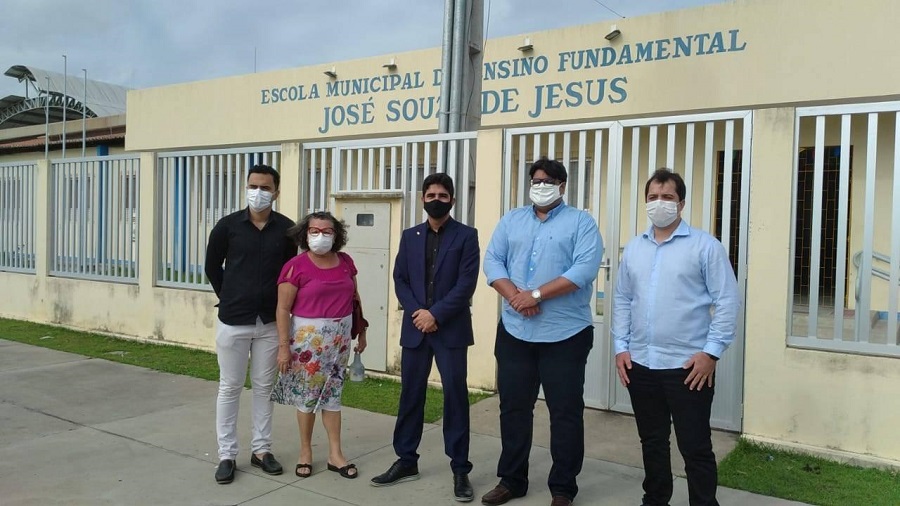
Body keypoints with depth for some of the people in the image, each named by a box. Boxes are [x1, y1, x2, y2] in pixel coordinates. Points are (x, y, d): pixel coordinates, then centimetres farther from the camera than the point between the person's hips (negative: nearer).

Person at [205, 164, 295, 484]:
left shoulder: (286, 229, -3)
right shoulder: (228, 226, -4)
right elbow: (212, 267, 8)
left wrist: (280, 304, 7)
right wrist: (230, 298, 10)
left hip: (270, 322, 1)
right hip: (233, 320, -1)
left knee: (264, 387, 11)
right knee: (229, 388, 7)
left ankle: (261, 450, 23)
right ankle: (227, 455, 17)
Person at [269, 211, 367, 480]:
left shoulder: (345, 262, 4)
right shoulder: (296, 266, -11)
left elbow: (354, 298, 13)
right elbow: (283, 309, -11)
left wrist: (361, 332, 14)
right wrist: (284, 345, -15)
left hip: (339, 337, 4)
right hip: (308, 337, -4)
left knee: (332, 393, 11)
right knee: (307, 395, 7)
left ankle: (335, 454, 19)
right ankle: (305, 453, 23)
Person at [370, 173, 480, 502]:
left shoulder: (466, 236, 0)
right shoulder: (409, 236, 11)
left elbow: (466, 283, -9)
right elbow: (400, 280, 6)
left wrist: (436, 314, -15)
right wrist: (416, 312, -10)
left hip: (451, 329, -3)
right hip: (415, 328, 4)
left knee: (455, 396, 1)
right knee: (410, 395, 10)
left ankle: (460, 468, 11)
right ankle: (406, 461, 23)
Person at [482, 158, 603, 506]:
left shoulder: (581, 222, 0)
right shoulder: (511, 220, 12)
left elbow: (584, 269, -14)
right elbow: (492, 261, 3)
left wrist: (536, 294, -18)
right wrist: (514, 295, -15)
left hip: (565, 334, -4)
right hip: (514, 331, 4)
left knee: (565, 412, 5)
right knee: (513, 408, 12)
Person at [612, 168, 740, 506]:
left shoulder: (705, 246, -4)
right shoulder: (634, 248, 10)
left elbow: (728, 301, -7)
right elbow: (622, 299, 12)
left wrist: (711, 352, -12)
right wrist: (621, 347, 5)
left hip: (687, 366, -5)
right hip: (640, 364, 5)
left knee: (695, 447, 3)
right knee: (651, 441, 18)